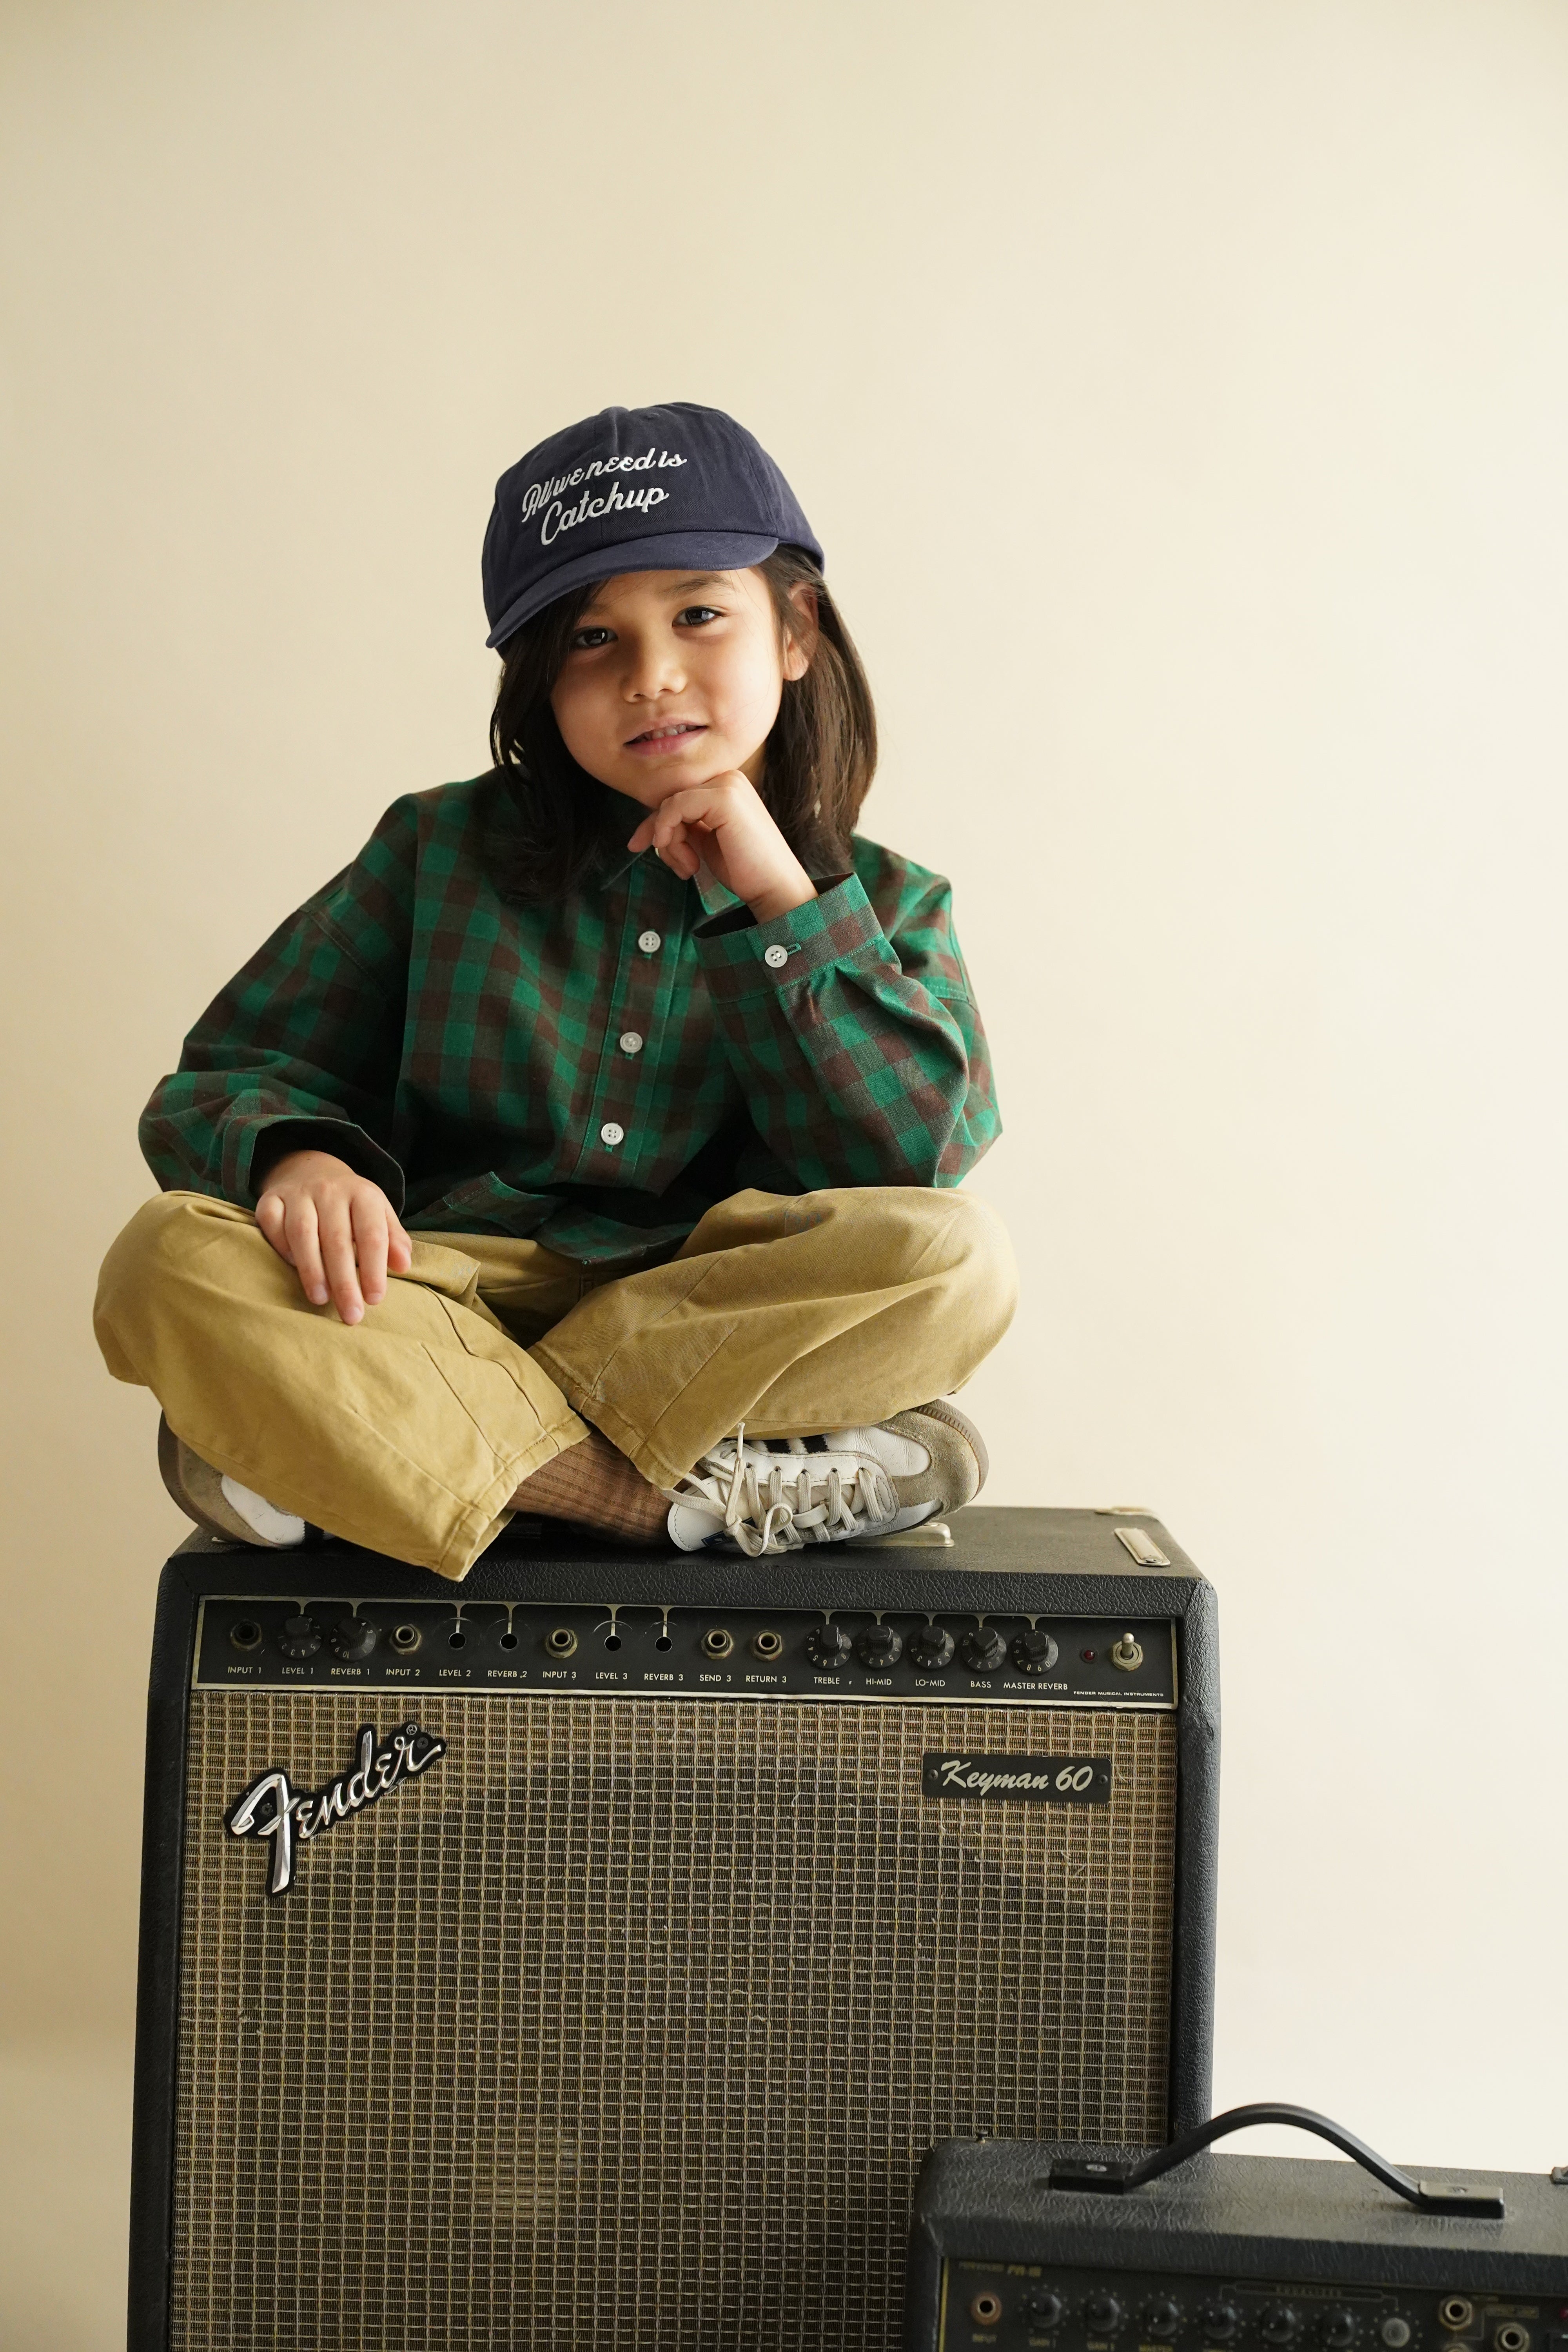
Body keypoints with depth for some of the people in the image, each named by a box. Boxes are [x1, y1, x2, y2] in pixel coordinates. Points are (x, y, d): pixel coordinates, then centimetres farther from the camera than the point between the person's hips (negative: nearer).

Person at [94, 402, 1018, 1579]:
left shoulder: (881, 907, 9)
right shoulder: (442, 852, 11)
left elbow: (908, 1164, -6)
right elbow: (236, 1077, 8)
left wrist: (781, 901, -8)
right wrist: (297, 1155, -17)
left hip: (722, 1340, 1)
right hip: (443, 1313, 0)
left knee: (961, 1258, -30)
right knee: (171, 1262, -27)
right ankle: (697, 1500, -29)